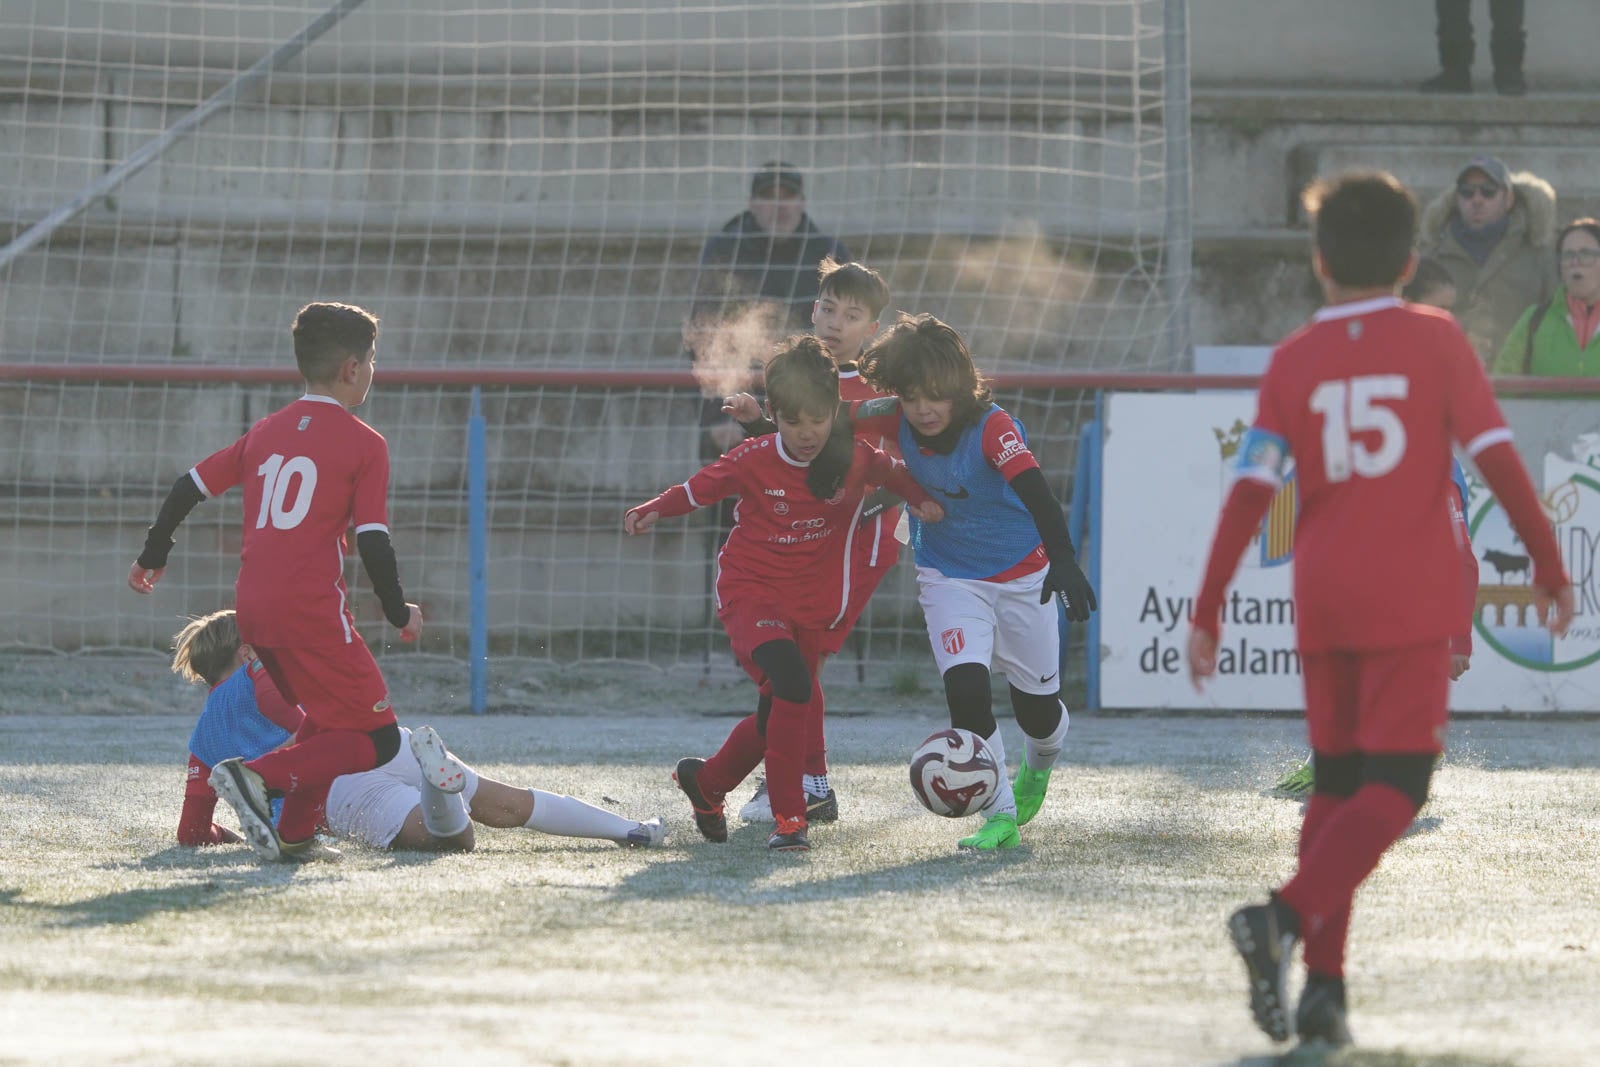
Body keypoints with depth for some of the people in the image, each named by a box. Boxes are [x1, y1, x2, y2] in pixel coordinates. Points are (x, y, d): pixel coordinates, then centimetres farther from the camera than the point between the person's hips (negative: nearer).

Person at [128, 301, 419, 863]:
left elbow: (191, 485, 17)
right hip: (313, 609, -7)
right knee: (377, 738, -3)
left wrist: (153, 556, 32)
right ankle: (260, 775, -21)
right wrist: (399, 613, 6)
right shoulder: (364, 444, -2)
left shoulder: (266, 431, 15)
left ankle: (294, 833, 13)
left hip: (253, 606, 7)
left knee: (328, 720, 25)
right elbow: (373, 541, -9)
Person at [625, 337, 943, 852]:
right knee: (792, 686, -27)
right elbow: (699, 488, 0)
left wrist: (922, 499, -3)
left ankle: (705, 781, 39)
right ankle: (788, 818, -20)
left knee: (785, 711, 11)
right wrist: (652, 510, -14)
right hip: (749, 592, -5)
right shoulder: (754, 461, -13)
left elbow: (895, 474, 15)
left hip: (810, 605, 5)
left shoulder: (855, 458, -6)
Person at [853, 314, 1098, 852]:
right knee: (966, 690, -20)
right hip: (950, 579, 2)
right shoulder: (897, 421, -14)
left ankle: (1038, 767, 48)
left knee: (1037, 706, 11)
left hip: (1022, 575, -2)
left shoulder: (993, 428, -26)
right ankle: (999, 817, -9)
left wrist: (1063, 560, -51)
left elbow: (1036, 493, -37)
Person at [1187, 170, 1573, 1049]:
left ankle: (1322, 981, 8)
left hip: (1322, 600, 3)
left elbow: (1249, 491, -3)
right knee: (1395, 787, -3)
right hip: (1411, 598, -3)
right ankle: (1290, 913, -27)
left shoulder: (1294, 360, 4)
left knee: (1337, 783, 14)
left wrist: (1207, 609, 0)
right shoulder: (1435, 340, 0)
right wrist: (1548, 563, 6)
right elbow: (1497, 457, -4)